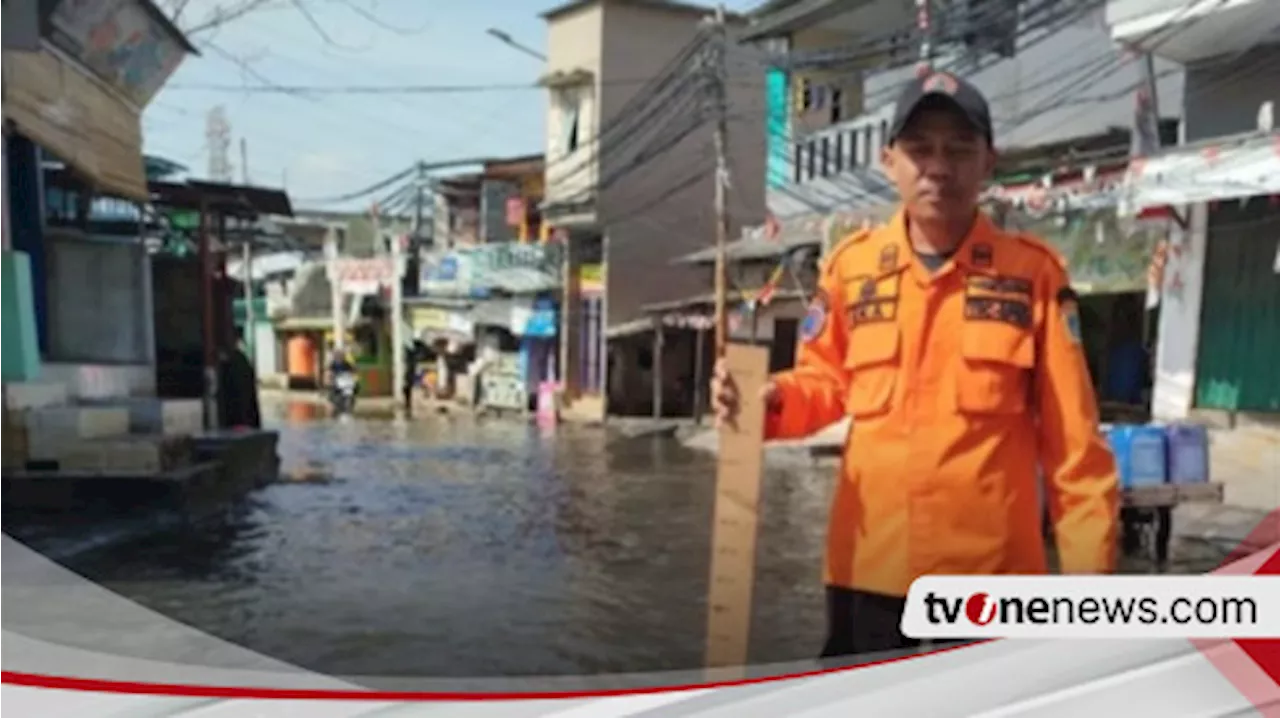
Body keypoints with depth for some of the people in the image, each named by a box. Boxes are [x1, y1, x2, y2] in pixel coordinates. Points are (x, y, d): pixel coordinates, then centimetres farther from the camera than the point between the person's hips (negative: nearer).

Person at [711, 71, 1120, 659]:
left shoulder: (1034, 271, -4)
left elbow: (1071, 431, -2)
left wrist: (1087, 557, -3)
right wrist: (771, 401, -13)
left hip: (990, 565, -1)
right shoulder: (850, 264, 0)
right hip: (869, 560, 2)